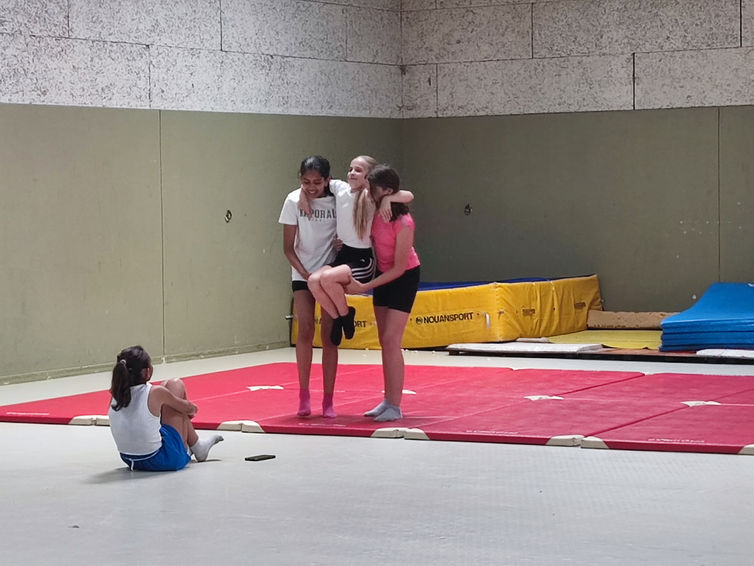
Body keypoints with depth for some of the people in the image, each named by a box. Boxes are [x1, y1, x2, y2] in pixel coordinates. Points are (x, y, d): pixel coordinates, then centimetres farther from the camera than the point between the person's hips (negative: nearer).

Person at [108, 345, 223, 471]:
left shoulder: (116, 394, -5)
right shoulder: (156, 393, -18)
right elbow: (189, 409, 1)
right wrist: (192, 408, 24)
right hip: (162, 460, -6)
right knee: (176, 385, 9)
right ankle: (197, 447, 23)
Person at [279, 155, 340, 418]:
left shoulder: (337, 200, -13)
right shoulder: (294, 201, -11)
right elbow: (288, 247, -6)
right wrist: (306, 273, -16)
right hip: (302, 273, 1)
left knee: (328, 334, -2)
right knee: (305, 331, -9)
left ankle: (328, 400, 2)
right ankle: (304, 394, 2)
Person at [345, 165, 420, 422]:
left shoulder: (403, 223, -28)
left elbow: (399, 267, -24)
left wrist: (365, 287, -26)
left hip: (404, 277, -7)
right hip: (383, 274, 7)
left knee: (391, 340, -12)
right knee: (384, 341, 8)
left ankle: (395, 406, -9)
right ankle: (388, 401, 15)